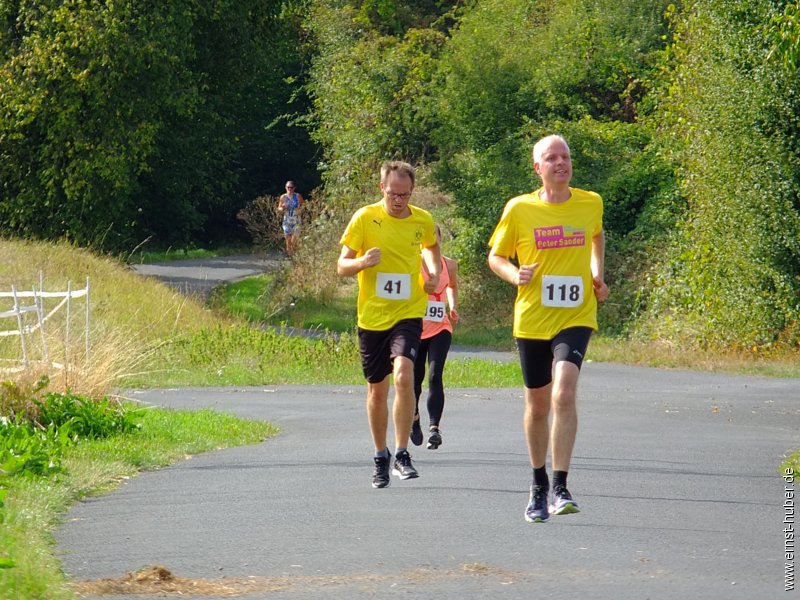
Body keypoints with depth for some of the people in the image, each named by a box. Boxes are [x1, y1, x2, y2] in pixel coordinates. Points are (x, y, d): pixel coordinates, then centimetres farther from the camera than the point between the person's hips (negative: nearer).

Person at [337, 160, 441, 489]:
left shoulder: (423, 221, 2)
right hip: (372, 315, 0)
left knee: (404, 374, -22)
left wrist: (433, 273, 6)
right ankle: (381, 457, 27)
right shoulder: (365, 218, -5)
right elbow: (341, 265, -4)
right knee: (377, 388, 9)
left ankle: (402, 454, -14)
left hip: (408, 313, 0)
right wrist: (362, 262, -26)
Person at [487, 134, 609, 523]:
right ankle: (539, 483, 32)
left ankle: (560, 488, -20)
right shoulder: (519, 209, -3)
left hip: (576, 318, -1)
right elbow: (495, 257, 7)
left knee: (564, 393, -21)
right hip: (531, 320, 1)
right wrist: (514, 274, -14)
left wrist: (597, 274, 11)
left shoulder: (591, 203, 2)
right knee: (537, 404, 10)